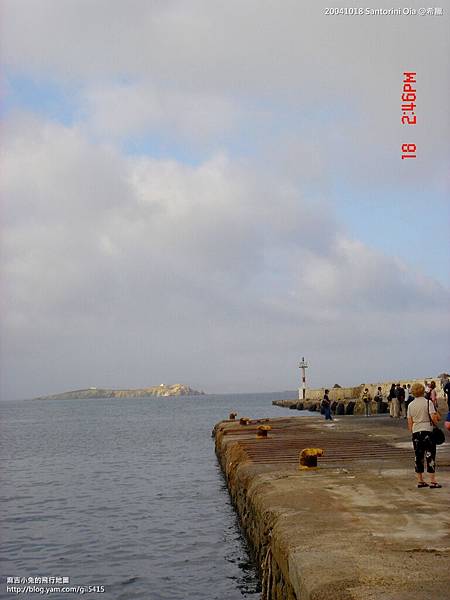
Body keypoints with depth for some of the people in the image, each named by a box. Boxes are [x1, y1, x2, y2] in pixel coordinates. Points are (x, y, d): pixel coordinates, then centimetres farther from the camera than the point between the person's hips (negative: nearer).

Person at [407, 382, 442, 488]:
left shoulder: (410, 405, 5)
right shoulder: (428, 402, -7)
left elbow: (410, 422, 7)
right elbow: (433, 417, -14)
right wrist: (436, 424, 5)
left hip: (416, 432, 4)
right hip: (427, 431, -4)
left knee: (418, 456, 9)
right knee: (430, 455, 0)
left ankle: (420, 481, 13)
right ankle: (432, 481, -2)